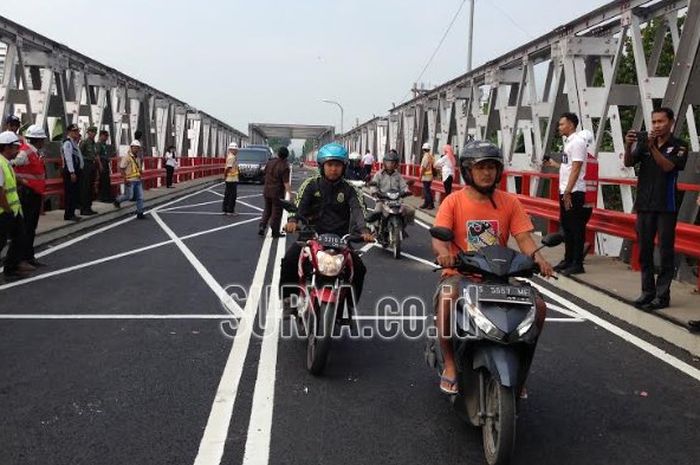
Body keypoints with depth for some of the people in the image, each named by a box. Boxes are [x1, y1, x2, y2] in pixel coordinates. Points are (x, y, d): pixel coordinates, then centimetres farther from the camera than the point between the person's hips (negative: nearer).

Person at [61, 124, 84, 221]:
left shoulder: (75, 143, 18)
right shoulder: (67, 143, -12)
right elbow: (68, 158, -19)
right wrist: (72, 173, -22)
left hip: (77, 170, 10)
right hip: (70, 171, -10)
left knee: (75, 192, 12)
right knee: (70, 193, -7)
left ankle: (72, 213, 19)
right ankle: (68, 215, -3)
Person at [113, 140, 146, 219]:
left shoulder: (137, 157, 15)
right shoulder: (126, 157, -9)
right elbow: (121, 168, -12)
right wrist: (125, 179, -18)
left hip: (138, 180, 7)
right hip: (130, 180, -7)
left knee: (140, 197, 2)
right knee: (129, 196, -3)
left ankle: (140, 213, 6)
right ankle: (117, 200, 26)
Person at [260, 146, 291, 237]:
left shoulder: (270, 162, 3)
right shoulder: (284, 166, -17)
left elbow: (265, 174, 16)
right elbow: (286, 183, -21)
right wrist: (290, 193, -18)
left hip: (266, 191, 6)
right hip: (277, 193, -6)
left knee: (267, 210, 19)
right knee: (277, 213, 5)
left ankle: (262, 227, 6)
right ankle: (275, 232, 10)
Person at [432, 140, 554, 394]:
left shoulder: (509, 202, 6)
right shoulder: (453, 201, -2)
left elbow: (523, 237, -1)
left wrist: (537, 257, -23)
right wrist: (443, 253, -37)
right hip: (460, 273, -3)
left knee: (538, 306, -14)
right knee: (447, 299, -35)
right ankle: (450, 365, -13)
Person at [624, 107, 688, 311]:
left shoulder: (679, 146, -2)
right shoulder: (644, 141, 6)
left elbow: (668, 166, -17)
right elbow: (629, 162, -4)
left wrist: (652, 147, -28)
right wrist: (628, 146, -23)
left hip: (666, 206, -4)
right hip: (644, 204, 4)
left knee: (665, 251, -1)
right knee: (644, 251, 8)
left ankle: (662, 295, 3)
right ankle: (648, 292, 17)